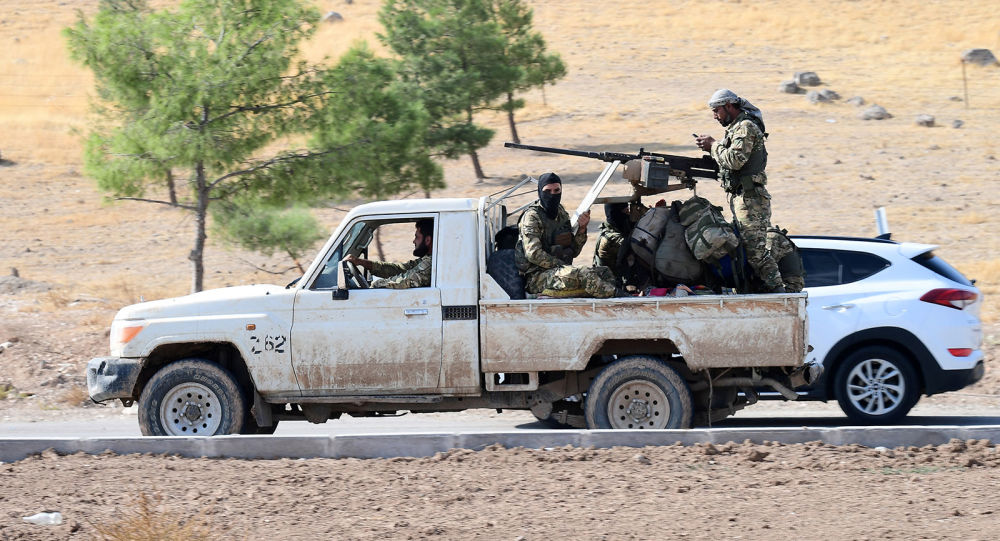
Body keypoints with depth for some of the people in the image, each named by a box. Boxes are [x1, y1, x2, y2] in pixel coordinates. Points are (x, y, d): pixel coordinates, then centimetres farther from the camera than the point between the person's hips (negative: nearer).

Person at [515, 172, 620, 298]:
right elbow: (534, 254, -19)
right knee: (582, 273, -31)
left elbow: (573, 252, 13)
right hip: (537, 277, -8)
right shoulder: (532, 217, -8)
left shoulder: (562, 215, 15)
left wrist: (582, 229, -3)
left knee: (605, 273, -5)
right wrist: (561, 265, -17)